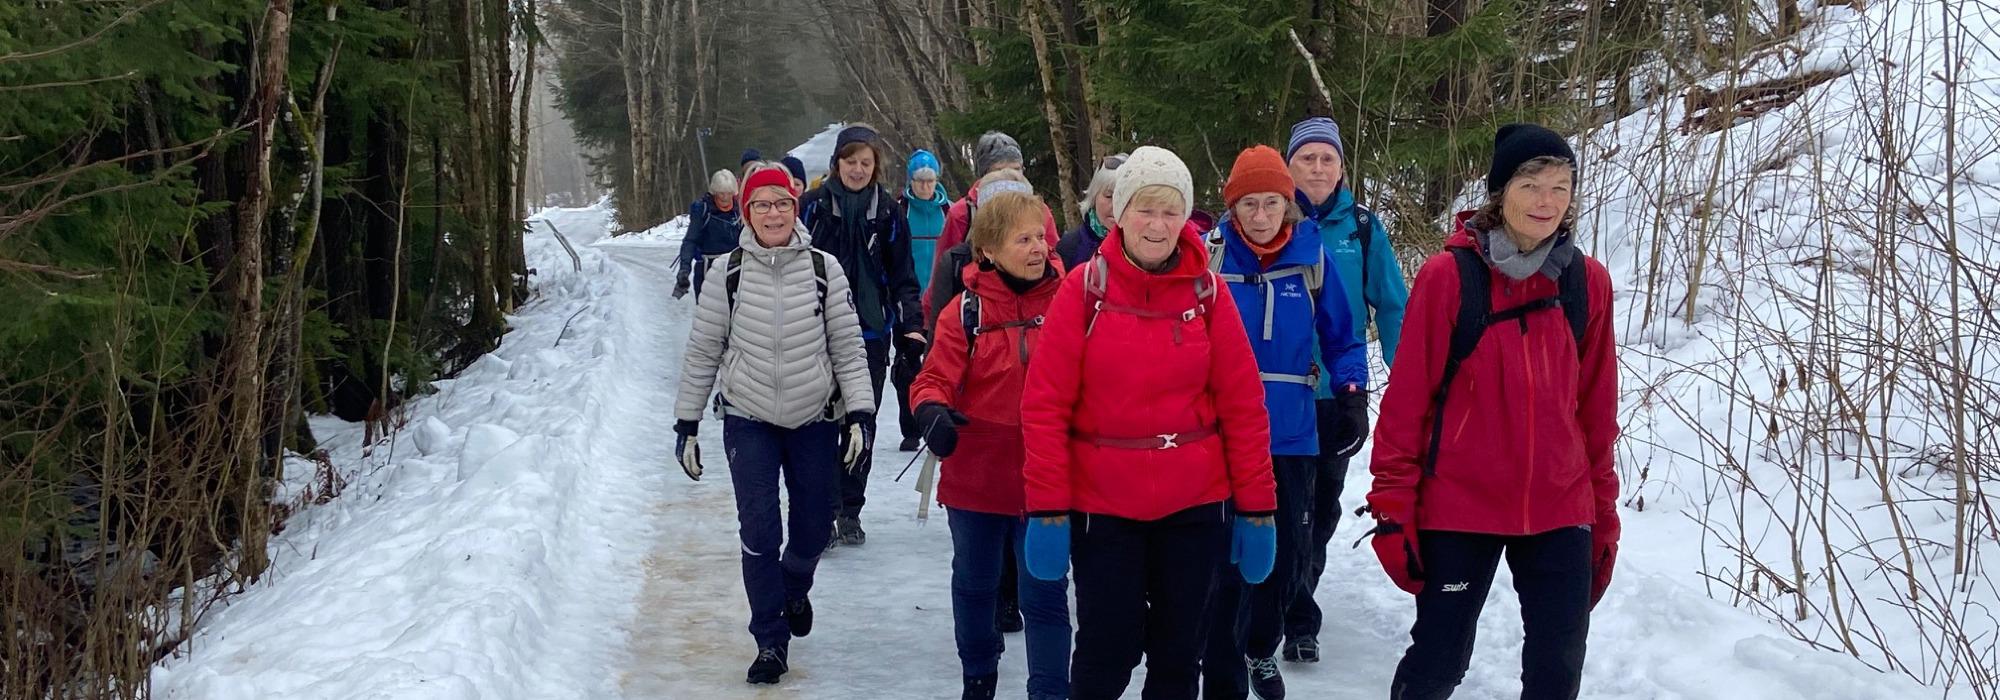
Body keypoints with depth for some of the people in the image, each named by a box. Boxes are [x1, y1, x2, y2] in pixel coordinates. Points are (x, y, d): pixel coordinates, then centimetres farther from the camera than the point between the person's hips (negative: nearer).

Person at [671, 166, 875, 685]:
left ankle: (794, 588, 43)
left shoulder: (824, 269, -4)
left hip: (814, 422, 1)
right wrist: (686, 424, 1)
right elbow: (702, 353, 1)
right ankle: (771, 641, 8)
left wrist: (858, 413, -7)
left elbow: (848, 347, 0)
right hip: (747, 421, -1)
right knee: (759, 533, -7)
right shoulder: (727, 273, -5)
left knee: (814, 530, 9)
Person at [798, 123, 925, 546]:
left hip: (871, 333, 2)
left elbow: (902, 275, 8)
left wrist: (911, 325, 0)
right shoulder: (814, 205, -1)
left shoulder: (888, 211, 5)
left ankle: (850, 510, 20)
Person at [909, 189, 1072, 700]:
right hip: (976, 472, 1)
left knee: (1045, 596, 0)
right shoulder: (967, 310, -7)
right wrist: (932, 411, -32)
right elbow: (935, 378, -11)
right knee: (974, 585, 20)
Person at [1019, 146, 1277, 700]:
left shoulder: (1207, 291, -1)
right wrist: (1047, 507, -9)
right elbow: (1045, 404, -6)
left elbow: (1243, 404, 0)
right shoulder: (1084, 288, -5)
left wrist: (1256, 505, -2)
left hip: (1196, 506, 2)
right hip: (1102, 507, -2)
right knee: (1108, 652, 3)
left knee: (1180, 654, 11)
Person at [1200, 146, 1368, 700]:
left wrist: (1352, 393, -8)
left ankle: (1260, 646, 40)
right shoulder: (1209, 257, -5)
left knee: (1290, 556, 12)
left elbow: (1341, 338, 6)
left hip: (1291, 435, 2)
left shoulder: (1312, 257, -1)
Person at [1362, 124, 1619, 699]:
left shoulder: (1587, 282, 3)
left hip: (1561, 511, 3)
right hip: (1459, 507, -3)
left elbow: (1597, 407, 9)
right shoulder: (1448, 276, -8)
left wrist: (1604, 513, 12)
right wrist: (1393, 506, -7)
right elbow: (1407, 397, -6)